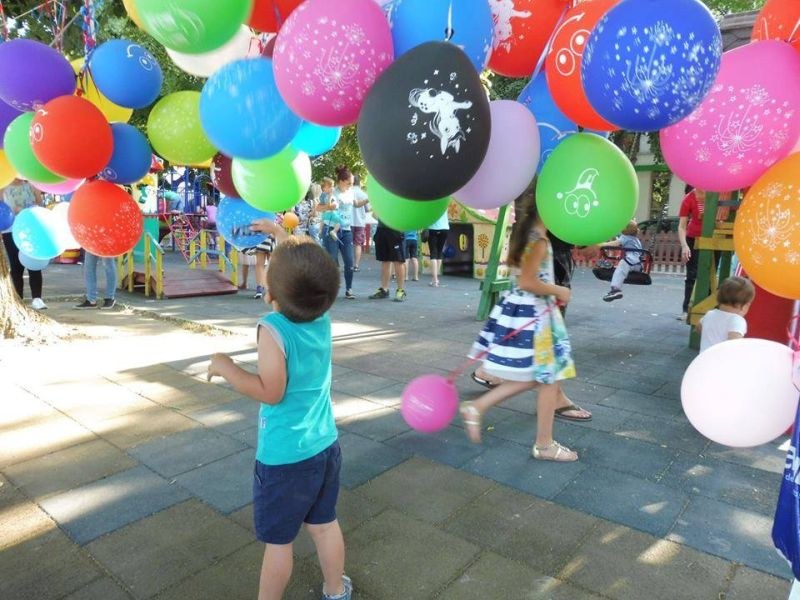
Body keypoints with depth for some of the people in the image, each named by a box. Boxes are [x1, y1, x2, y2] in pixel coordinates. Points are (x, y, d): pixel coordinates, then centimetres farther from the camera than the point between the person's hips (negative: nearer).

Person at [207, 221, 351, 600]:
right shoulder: (322, 316, -5)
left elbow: (270, 392, -23)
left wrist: (225, 368, -11)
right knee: (324, 526, 24)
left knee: (277, 541, 13)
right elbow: (306, 267, 13)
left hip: (284, 456, -6)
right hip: (324, 446, 6)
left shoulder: (272, 329, -24)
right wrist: (279, 234, 23)